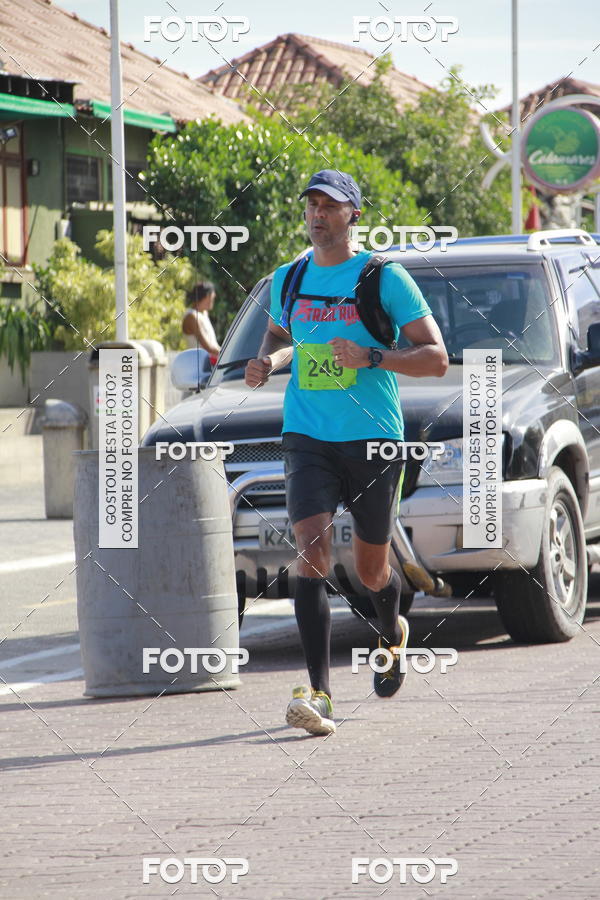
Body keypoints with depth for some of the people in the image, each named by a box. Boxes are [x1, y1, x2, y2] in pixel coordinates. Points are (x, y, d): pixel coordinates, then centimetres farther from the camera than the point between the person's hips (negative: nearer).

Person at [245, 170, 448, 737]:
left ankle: (392, 635, 48)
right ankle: (319, 695, -22)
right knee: (311, 554, -18)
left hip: (373, 439, -2)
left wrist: (372, 358, -21)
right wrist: (268, 361, 5)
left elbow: (436, 357, -6)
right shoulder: (289, 279, 8)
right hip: (307, 439, 2)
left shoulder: (386, 279, -5)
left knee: (371, 570, 11)